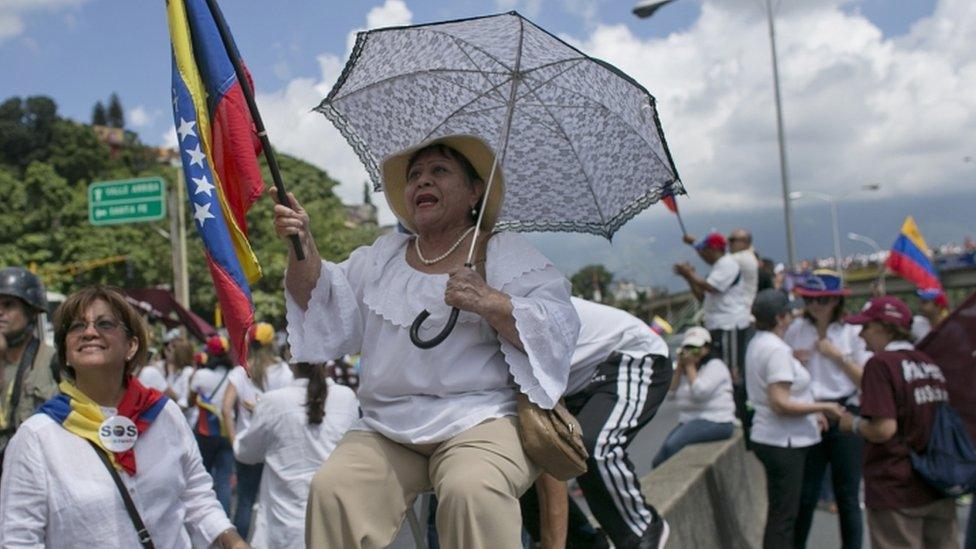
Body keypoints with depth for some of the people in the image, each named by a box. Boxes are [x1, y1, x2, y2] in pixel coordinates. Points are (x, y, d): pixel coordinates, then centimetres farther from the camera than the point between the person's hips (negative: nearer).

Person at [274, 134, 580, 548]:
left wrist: (489, 303, -20)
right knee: (331, 489, -23)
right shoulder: (381, 255, 21)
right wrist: (303, 247, -4)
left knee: (472, 491, -34)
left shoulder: (505, 254, 6)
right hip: (386, 428, 4)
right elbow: (323, 305, 13)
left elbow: (558, 329, -5)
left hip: (480, 419, -4)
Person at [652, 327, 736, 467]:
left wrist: (690, 366, -9)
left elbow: (700, 392, -19)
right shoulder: (685, 369, 19)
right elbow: (671, 394, 7)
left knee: (672, 445, -31)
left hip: (715, 423, -8)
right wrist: (679, 367, 2)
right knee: (658, 461, -6)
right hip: (688, 422, 8)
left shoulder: (715, 365, -3)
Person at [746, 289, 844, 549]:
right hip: (783, 442, -10)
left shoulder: (758, 343, 11)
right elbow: (780, 404, -25)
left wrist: (811, 412, 14)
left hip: (770, 438, 10)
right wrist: (823, 407, -17)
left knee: (780, 513, 19)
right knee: (783, 517, -2)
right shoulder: (776, 349, -20)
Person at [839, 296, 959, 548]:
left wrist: (854, 424, -4)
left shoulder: (881, 363, -15)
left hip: (896, 491, -7)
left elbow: (884, 429, -22)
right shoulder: (930, 363, 8)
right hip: (939, 490, 7)